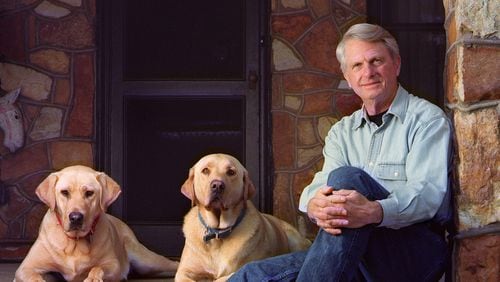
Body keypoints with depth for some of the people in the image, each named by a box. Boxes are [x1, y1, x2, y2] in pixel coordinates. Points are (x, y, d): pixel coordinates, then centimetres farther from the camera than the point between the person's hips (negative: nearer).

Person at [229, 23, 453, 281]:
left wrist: (374, 212, -36)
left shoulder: (428, 119, 3)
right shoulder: (342, 132, 20)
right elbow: (320, 185, 3)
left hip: (417, 249, -4)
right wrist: (315, 206, -25)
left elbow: (429, 193, -14)